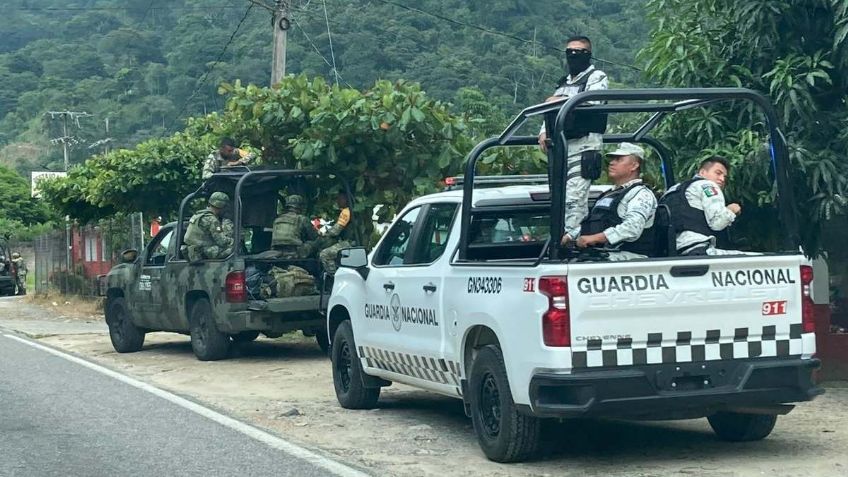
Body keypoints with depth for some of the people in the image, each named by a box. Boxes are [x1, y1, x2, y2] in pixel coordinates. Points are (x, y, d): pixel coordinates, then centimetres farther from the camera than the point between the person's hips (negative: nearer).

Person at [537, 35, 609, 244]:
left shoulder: (597, 77, 3)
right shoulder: (563, 83, 27)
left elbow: (591, 101, -16)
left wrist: (562, 100, -10)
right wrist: (544, 131, 6)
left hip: (585, 143, -8)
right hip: (562, 145, 8)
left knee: (574, 196, -18)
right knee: (562, 195, 5)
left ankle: (570, 236, -23)